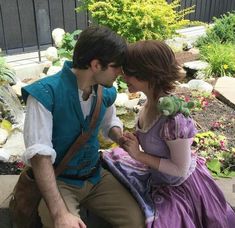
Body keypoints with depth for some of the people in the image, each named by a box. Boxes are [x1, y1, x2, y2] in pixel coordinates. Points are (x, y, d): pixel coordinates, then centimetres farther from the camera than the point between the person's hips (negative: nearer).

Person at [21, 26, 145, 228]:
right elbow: (39, 155, -29)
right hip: (58, 180, -5)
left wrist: (123, 138, -4)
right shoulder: (45, 93, -23)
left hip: (96, 175, 5)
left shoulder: (106, 92, -1)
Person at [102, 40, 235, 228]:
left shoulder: (173, 117, -36)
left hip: (179, 188, -7)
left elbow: (180, 170, -25)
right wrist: (133, 140, -9)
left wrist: (139, 155, -24)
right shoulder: (152, 99, -12)